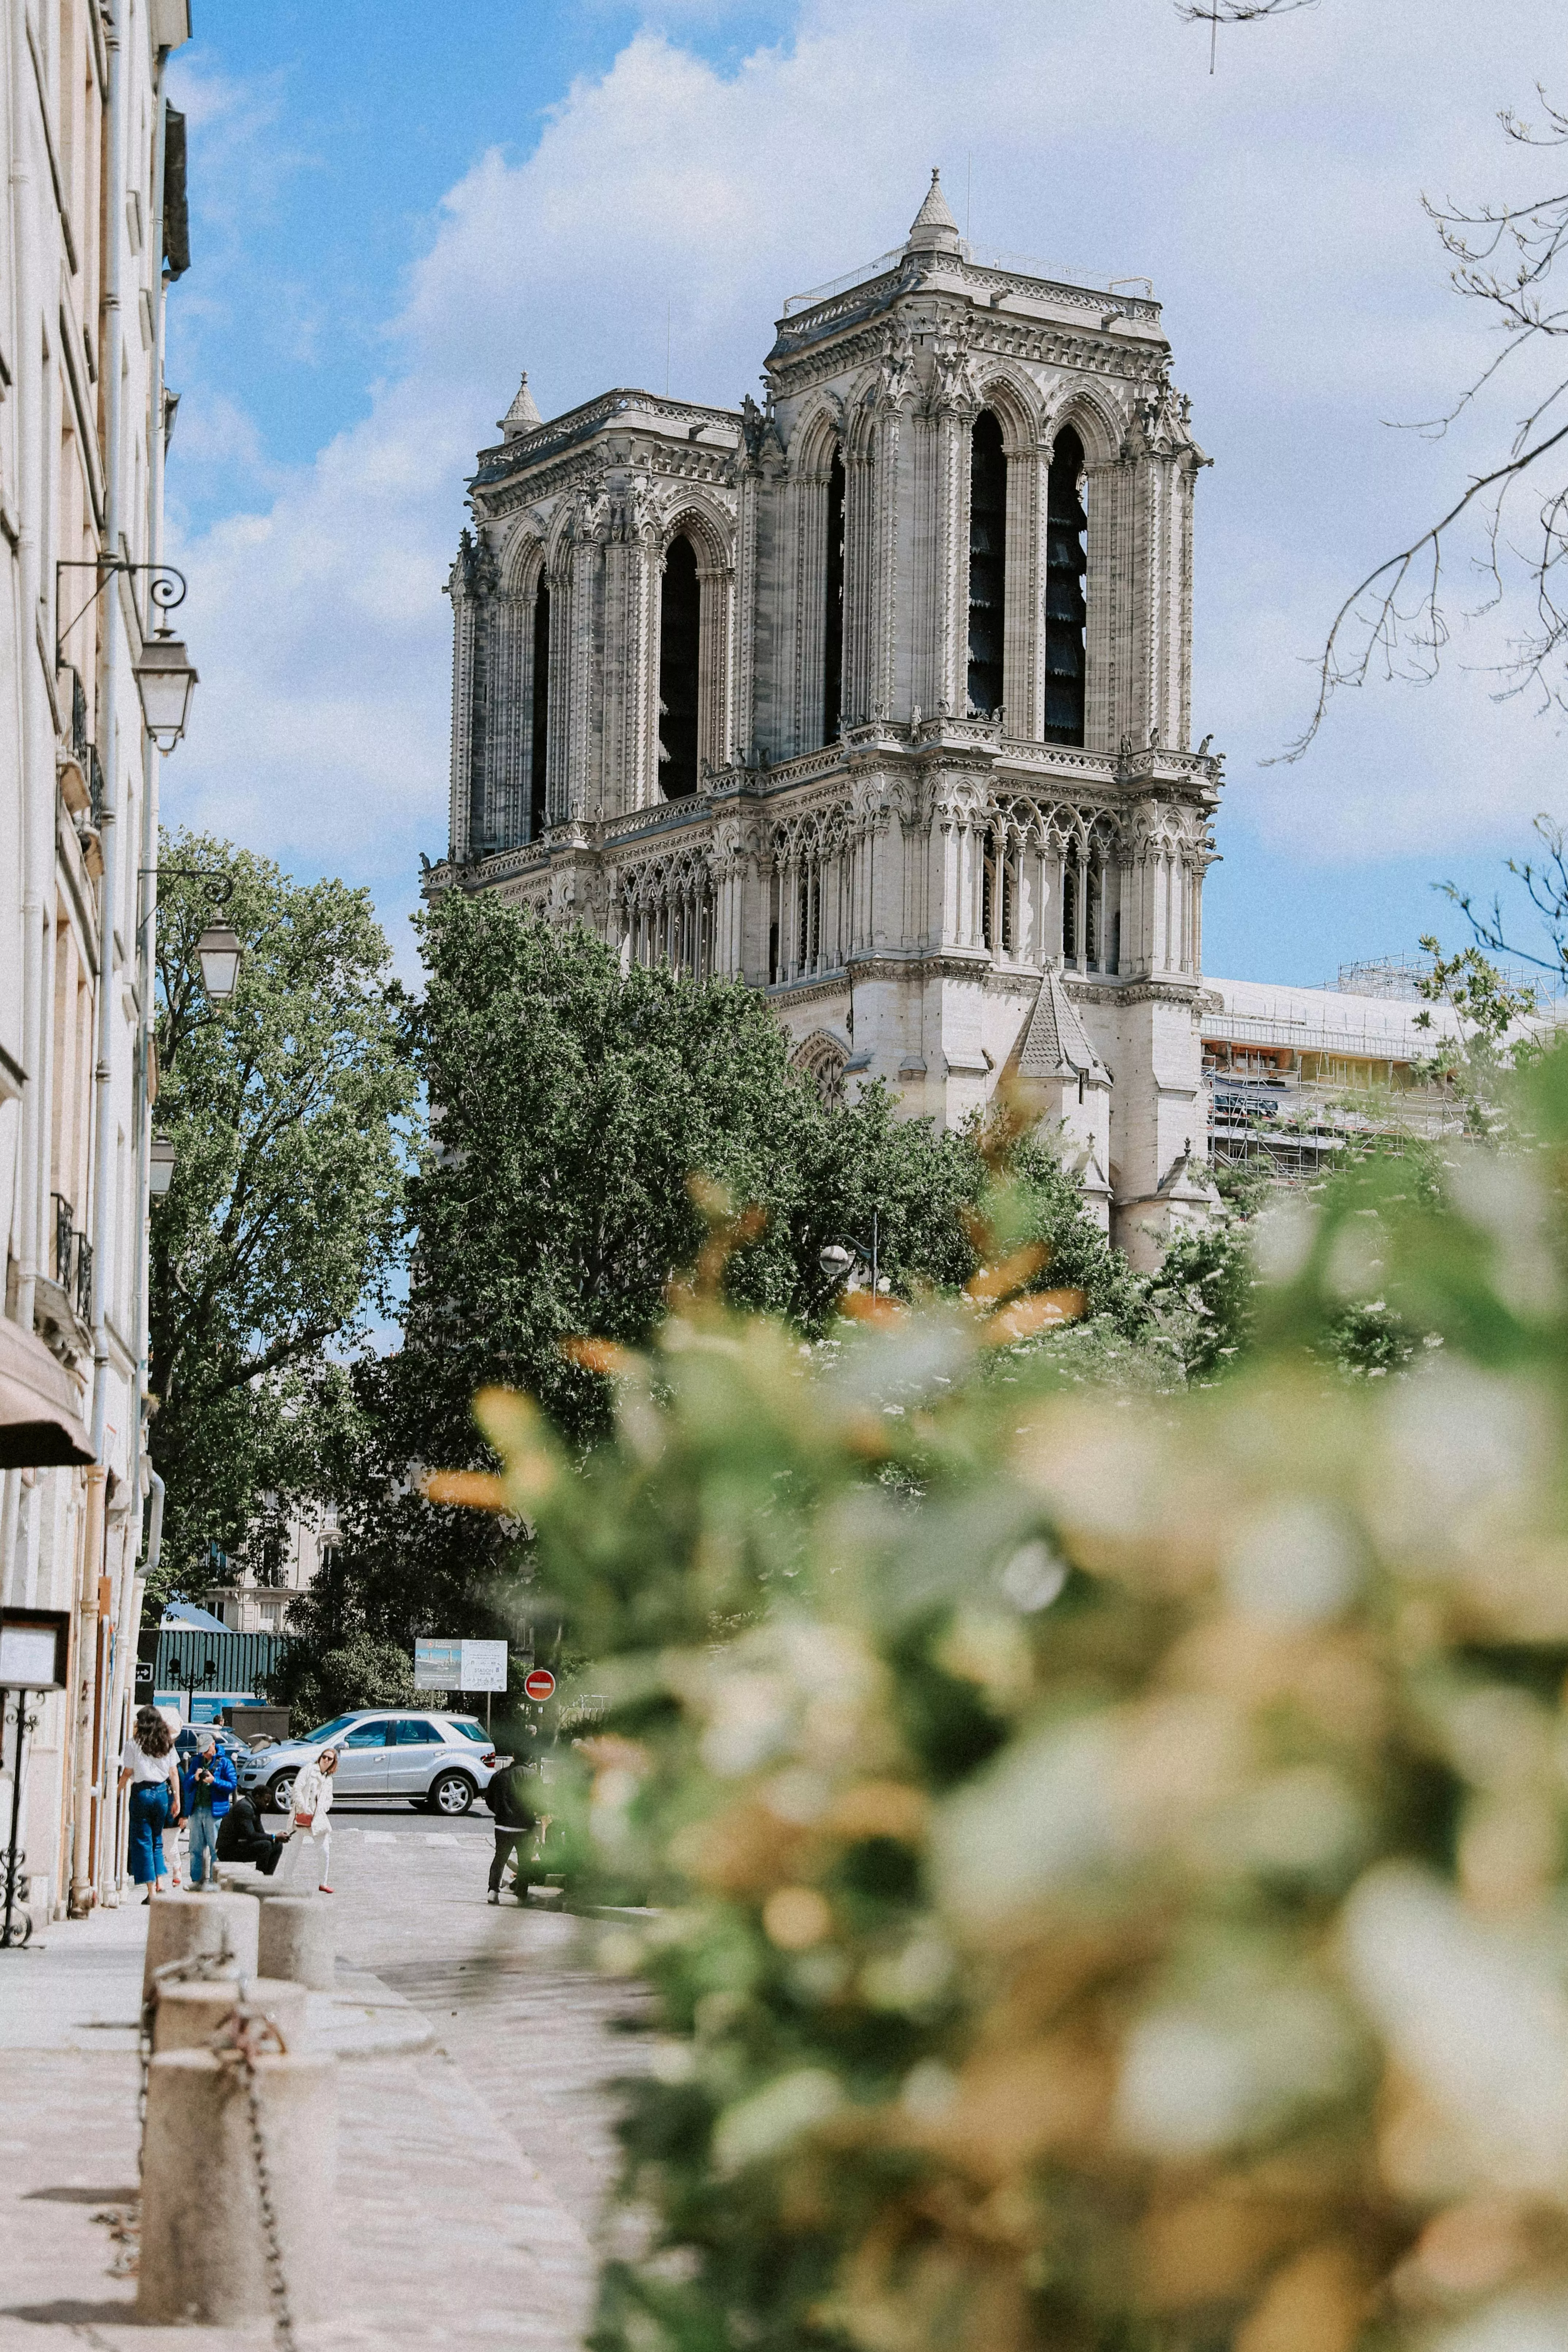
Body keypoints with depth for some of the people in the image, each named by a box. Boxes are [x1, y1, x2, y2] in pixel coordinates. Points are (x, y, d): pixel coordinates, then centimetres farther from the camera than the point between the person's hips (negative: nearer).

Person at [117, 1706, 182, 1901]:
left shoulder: (134, 1743, -4)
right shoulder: (167, 1743, 6)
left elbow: (127, 1773, -4)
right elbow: (174, 1773, 7)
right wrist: (177, 1799, 13)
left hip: (142, 1792, -4)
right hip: (162, 1793, 4)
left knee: (143, 1841, 1)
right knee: (157, 1840, 17)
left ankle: (151, 1891, -2)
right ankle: (160, 1883, 6)